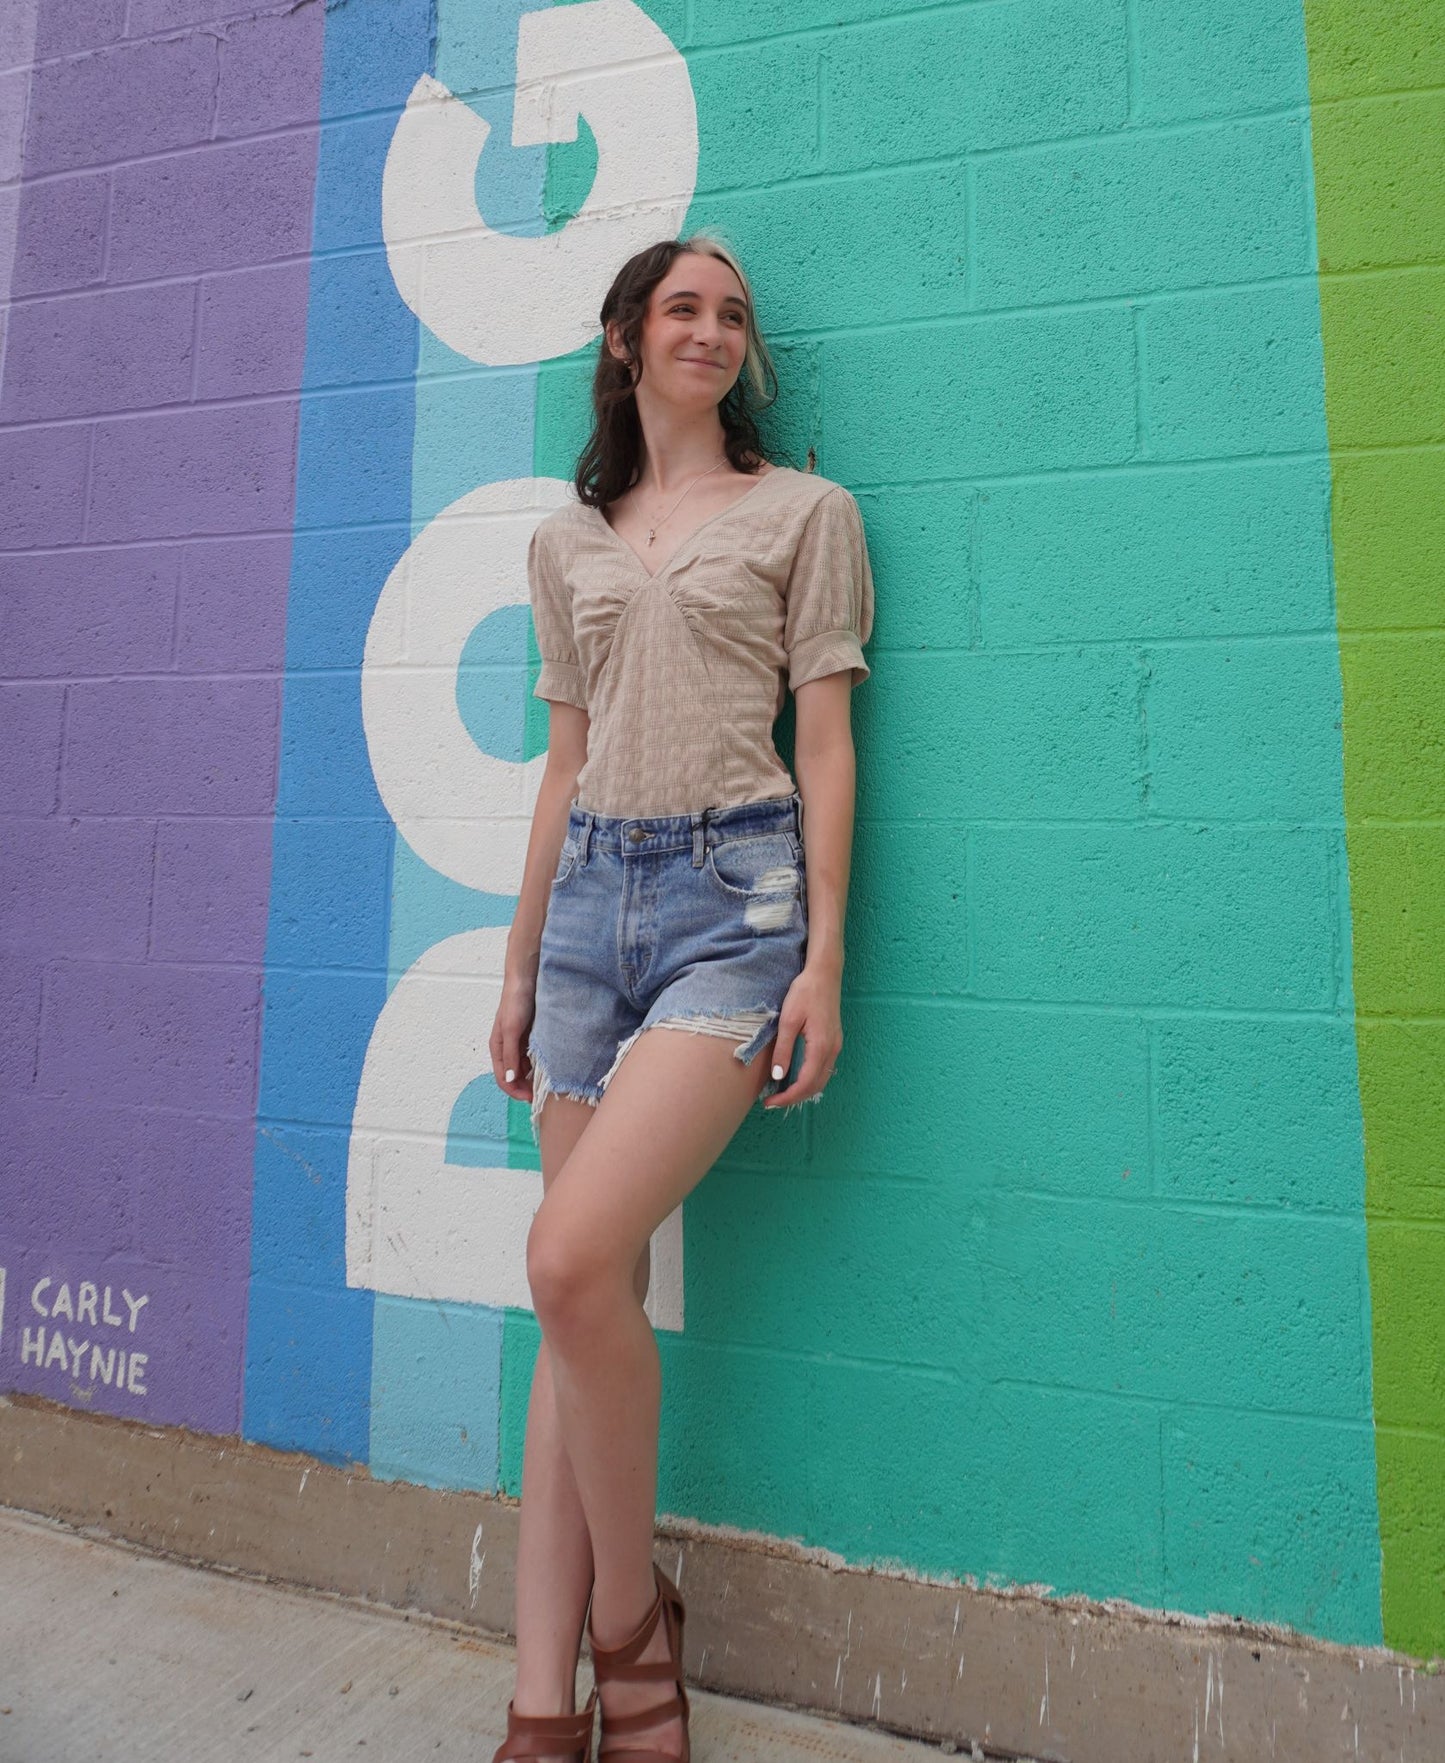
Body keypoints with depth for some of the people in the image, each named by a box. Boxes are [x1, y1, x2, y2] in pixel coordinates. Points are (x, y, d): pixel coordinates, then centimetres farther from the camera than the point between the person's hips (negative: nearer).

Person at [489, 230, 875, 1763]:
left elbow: (824, 744, 1)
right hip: (590, 892, 5)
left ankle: (629, 1609, 10)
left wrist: (824, 957, -8)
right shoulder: (565, 542, 19)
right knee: (581, 1288, 3)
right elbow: (565, 761, 18)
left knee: (574, 1255, -18)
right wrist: (518, 964, 15)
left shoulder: (804, 512, 9)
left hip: (735, 889, -4)